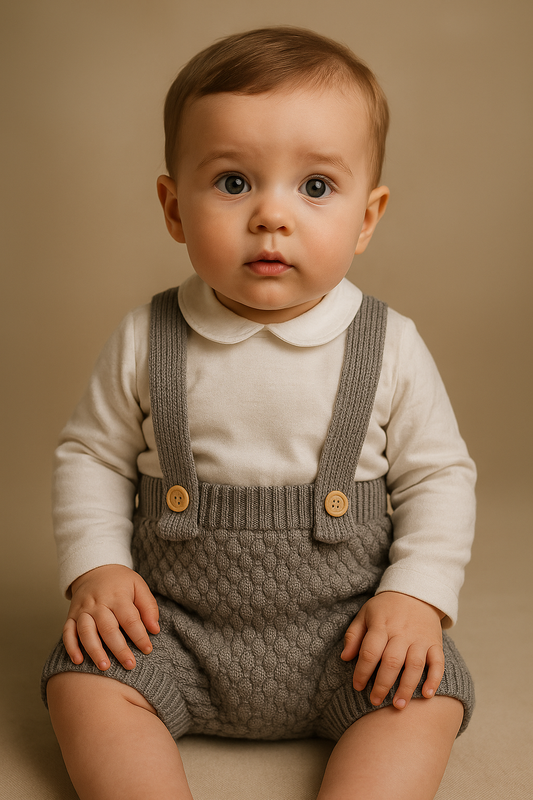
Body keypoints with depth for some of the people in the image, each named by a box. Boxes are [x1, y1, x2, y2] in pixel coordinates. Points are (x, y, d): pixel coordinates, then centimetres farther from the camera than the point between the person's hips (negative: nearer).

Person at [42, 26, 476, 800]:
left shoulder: (390, 346, -9)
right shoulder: (144, 342, -7)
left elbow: (438, 474, 0)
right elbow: (91, 455, 4)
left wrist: (417, 595, -11)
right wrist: (97, 569, -8)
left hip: (340, 631, 0)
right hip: (175, 626, 1)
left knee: (428, 693, -19)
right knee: (82, 680, -16)